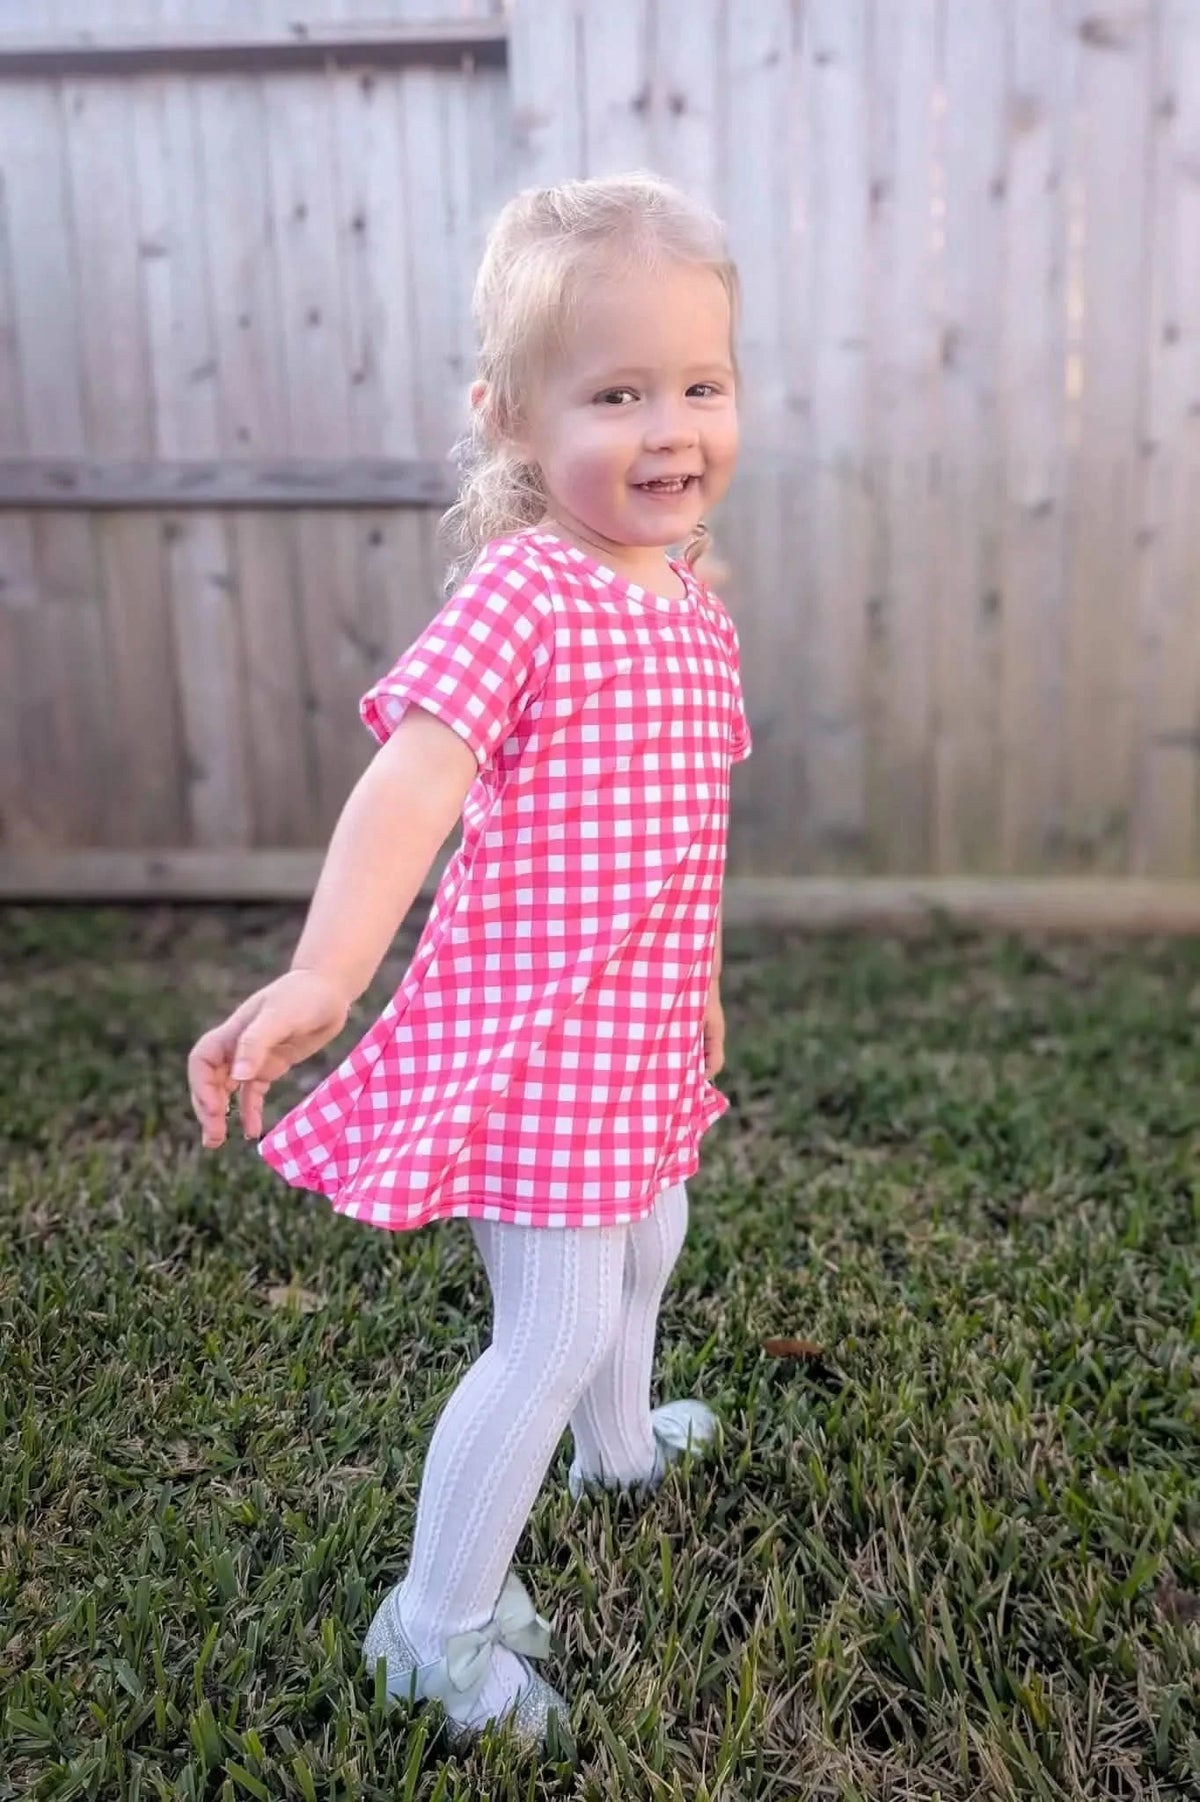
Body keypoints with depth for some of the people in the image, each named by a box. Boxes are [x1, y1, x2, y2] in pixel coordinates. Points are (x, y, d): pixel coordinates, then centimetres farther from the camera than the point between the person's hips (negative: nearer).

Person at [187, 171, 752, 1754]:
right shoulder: (519, 597, -20)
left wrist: (698, 984, 24)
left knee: (645, 1243, 28)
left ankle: (618, 1446, 59)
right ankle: (439, 1623, 20)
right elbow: (414, 777, -34)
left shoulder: (696, 609, 6)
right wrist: (321, 973, -48)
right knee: (558, 1323, -2)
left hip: (641, 1026, 9)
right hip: (533, 1031, -9)